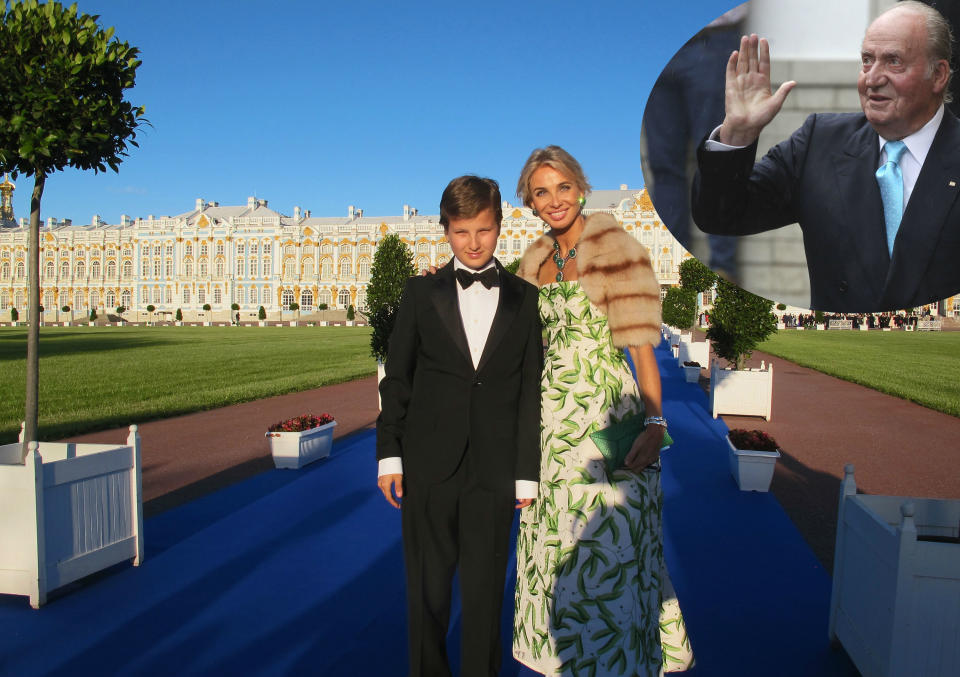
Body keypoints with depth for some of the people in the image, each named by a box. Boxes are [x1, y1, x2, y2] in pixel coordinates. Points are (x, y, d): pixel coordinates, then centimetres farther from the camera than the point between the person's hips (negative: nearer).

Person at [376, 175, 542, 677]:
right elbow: (396, 379, 6)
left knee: (485, 590, 9)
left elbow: (530, 390, 3)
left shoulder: (524, 298, 5)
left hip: (493, 468, 0)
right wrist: (389, 454, 0)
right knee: (427, 589, 12)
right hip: (428, 466, 1)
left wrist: (527, 471, 1)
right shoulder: (421, 294, 5)